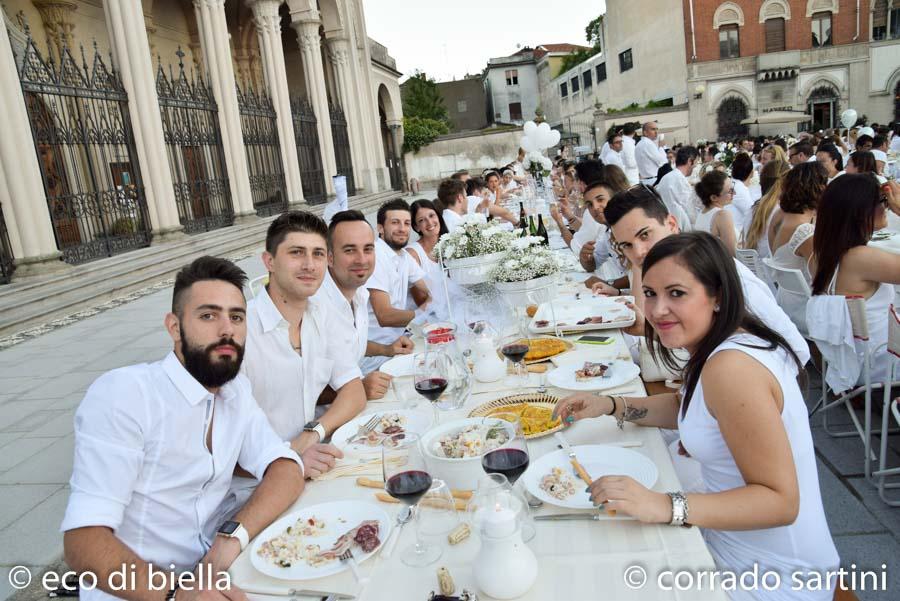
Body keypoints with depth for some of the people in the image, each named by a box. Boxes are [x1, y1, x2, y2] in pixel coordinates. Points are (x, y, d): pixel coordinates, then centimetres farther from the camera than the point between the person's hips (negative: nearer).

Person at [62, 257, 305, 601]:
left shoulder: (235, 388, 3)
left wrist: (233, 536, -20)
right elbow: (83, 542, -21)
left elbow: (286, 470, -4)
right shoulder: (121, 394, -17)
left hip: (210, 573, 6)